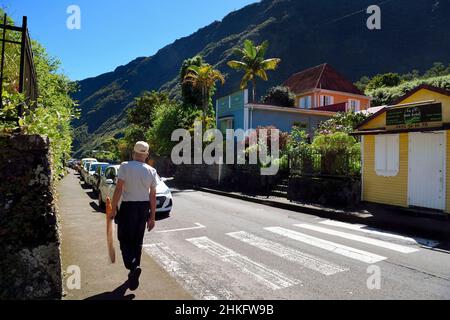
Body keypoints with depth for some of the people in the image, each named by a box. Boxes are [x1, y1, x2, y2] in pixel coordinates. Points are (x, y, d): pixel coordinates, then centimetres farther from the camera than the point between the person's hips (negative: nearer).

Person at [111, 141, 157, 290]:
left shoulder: (125, 166, -10)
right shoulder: (151, 171, -1)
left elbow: (118, 189, -14)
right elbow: (153, 196, 1)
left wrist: (113, 209, -4)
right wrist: (152, 217, 7)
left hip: (128, 207, -4)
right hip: (144, 207, 4)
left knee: (124, 239, 8)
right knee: (137, 241, 16)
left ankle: (133, 267, -14)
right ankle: (134, 270, 25)